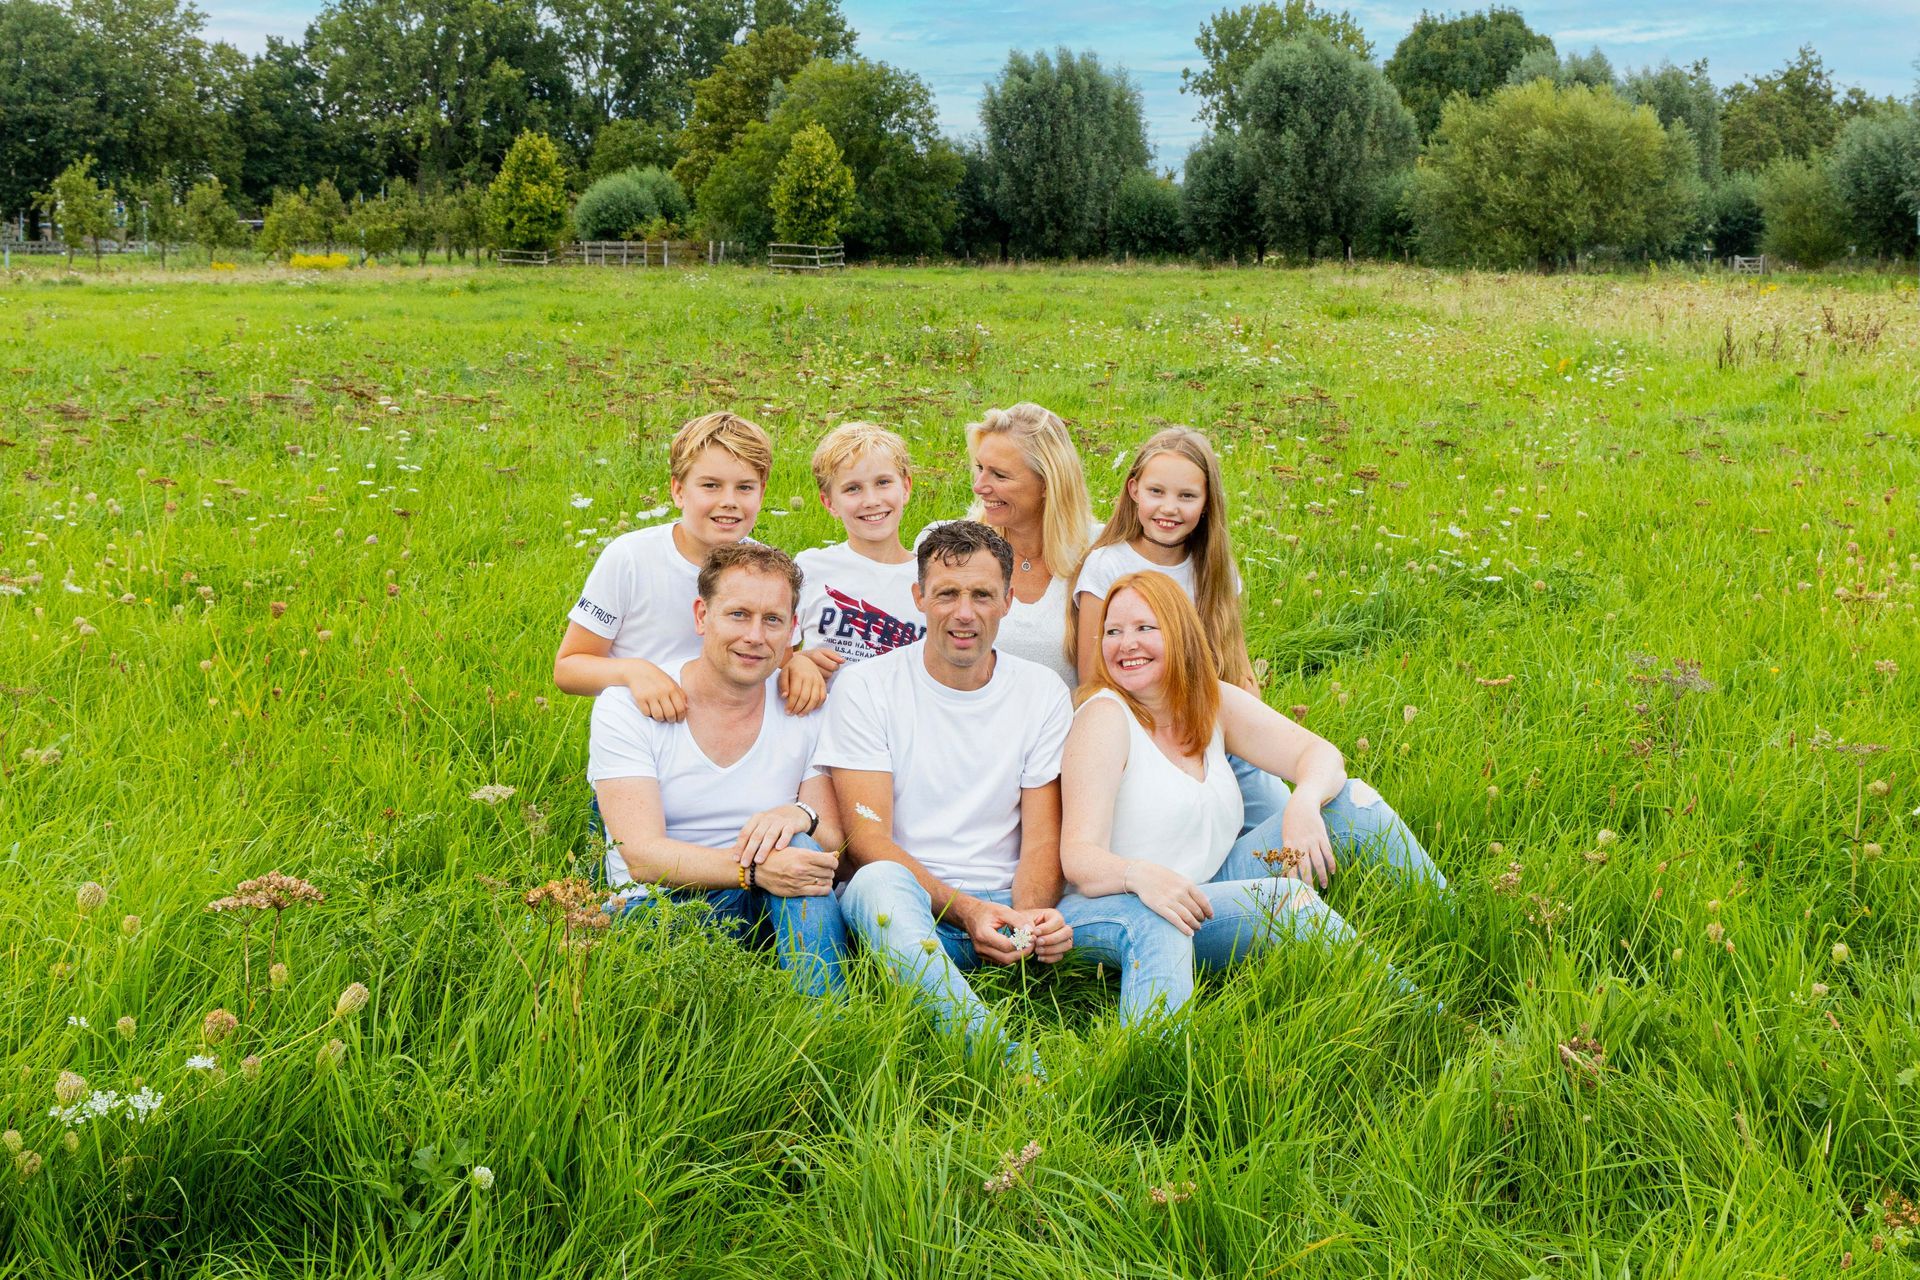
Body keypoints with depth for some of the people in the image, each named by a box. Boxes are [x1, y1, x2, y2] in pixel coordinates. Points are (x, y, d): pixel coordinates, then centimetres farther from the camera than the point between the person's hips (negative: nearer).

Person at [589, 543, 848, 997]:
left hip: (772, 916, 3)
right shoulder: (625, 707, -6)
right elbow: (642, 857, -17)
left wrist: (801, 817, -25)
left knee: (798, 842, -29)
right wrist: (751, 871, -33)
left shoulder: (808, 712, 5)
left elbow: (841, 850, 0)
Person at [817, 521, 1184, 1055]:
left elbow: (1043, 838, 3)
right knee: (880, 882, -38)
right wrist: (966, 911, -25)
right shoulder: (864, 687, -1)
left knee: (1150, 920, -23)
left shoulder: (1043, 691, 8)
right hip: (913, 909, -3)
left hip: (1011, 909, 3)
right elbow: (868, 840, -9)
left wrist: (1029, 914, -20)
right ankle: (1014, 1069, -50)